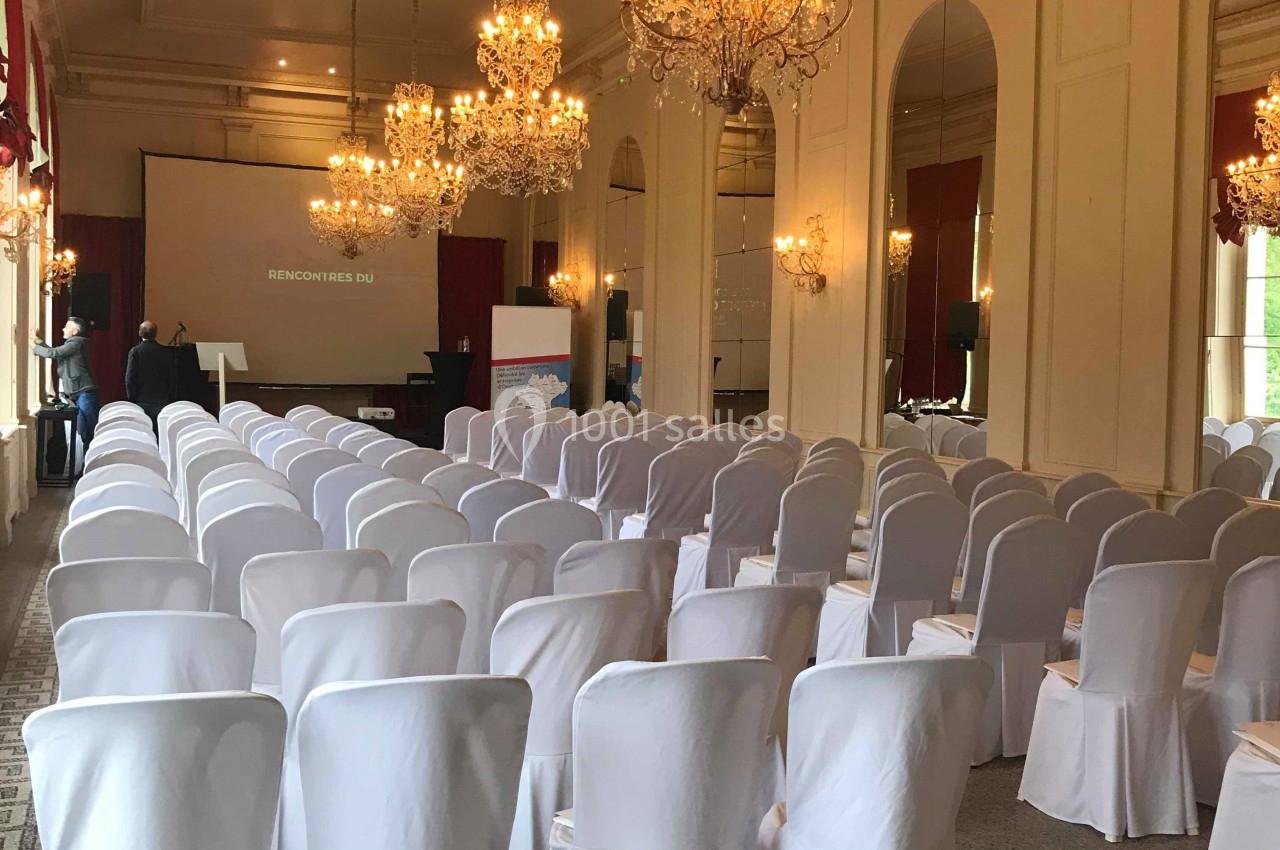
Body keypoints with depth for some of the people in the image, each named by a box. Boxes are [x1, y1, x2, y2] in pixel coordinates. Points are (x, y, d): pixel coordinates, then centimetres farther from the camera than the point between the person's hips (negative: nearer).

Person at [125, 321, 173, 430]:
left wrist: (131, 398, 2)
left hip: (141, 401, -2)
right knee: (160, 432, 4)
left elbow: (129, 378, -7)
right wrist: (170, 399, 9)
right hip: (162, 401, 2)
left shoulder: (135, 351, -7)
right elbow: (172, 377, 2)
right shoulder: (167, 352, 0)